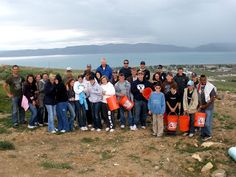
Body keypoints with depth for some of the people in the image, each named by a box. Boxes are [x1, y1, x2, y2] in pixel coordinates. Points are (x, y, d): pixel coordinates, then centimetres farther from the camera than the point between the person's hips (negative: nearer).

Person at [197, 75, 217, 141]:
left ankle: (208, 135, 15)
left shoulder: (211, 87, -14)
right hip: (201, 107, 5)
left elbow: (213, 97, -13)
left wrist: (206, 105, -15)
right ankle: (203, 134, 27)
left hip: (209, 107, -5)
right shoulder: (198, 86, 2)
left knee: (207, 122, -1)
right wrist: (200, 105, 3)